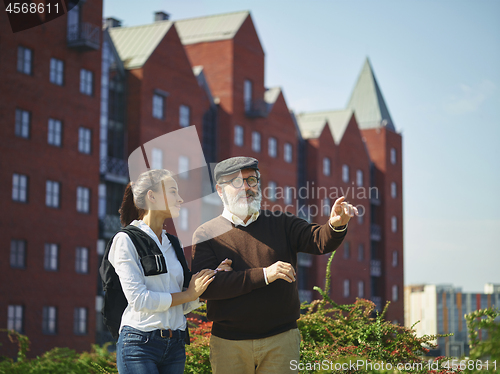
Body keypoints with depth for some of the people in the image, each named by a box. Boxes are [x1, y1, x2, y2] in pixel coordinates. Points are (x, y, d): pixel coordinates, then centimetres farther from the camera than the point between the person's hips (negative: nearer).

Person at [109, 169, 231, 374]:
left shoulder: (172, 243, 15)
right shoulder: (126, 240, -3)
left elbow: (182, 307, 13)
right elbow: (138, 299, -13)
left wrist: (213, 278, 1)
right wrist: (188, 294, -6)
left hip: (175, 346, 6)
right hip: (139, 343, -6)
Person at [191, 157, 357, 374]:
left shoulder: (281, 224, 9)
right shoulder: (206, 235, 1)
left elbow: (320, 241, -6)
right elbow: (206, 286, -13)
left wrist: (336, 225, -29)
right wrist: (263, 275, -19)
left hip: (281, 340, 1)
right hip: (229, 344, -1)